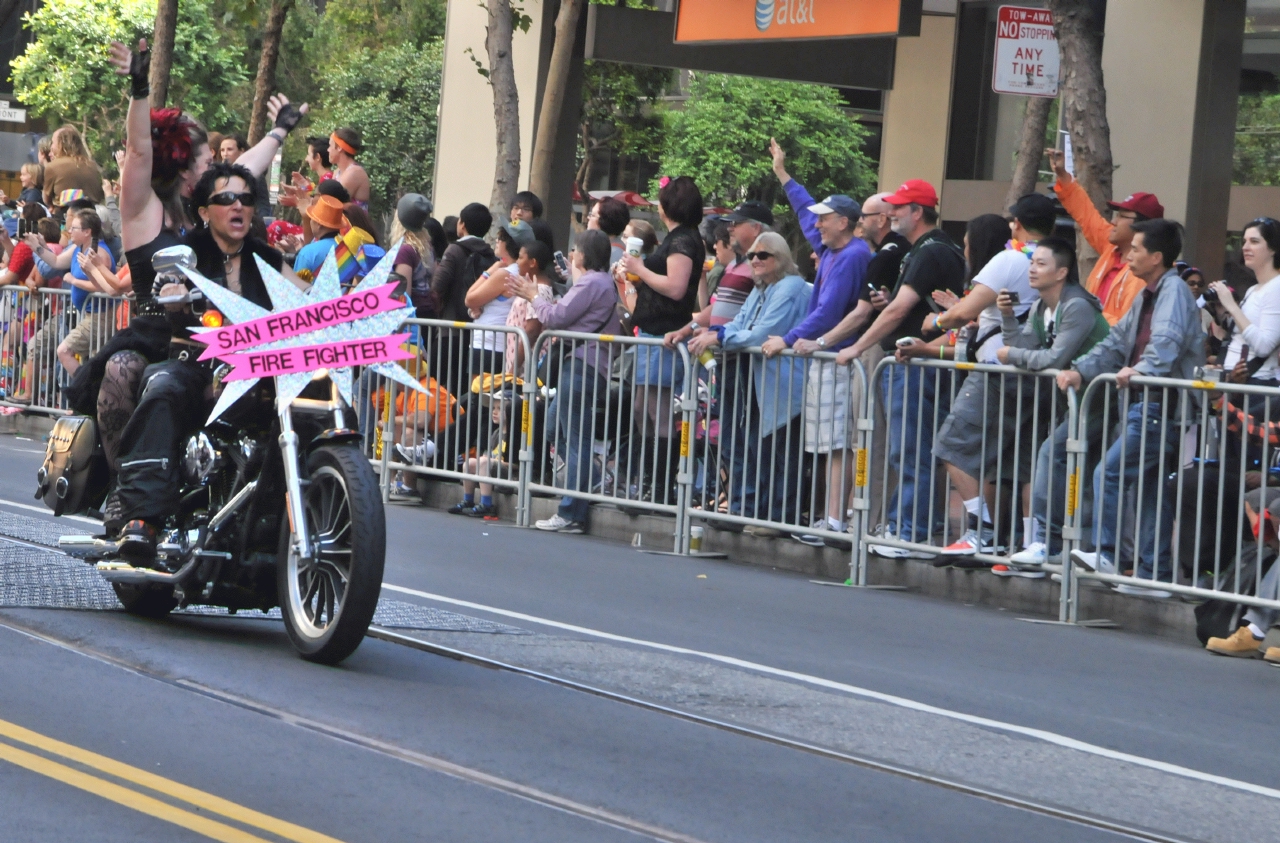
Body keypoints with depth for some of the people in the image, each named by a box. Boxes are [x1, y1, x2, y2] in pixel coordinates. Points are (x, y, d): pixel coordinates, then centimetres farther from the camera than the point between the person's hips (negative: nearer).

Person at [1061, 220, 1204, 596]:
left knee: (1108, 473, -12)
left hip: (1163, 406, -10)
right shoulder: (1146, 297, 19)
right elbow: (1116, 342, 18)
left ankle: (1105, 554, -11)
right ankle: (1155, 574, 13)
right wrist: (1080, 371, 4)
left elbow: (1167, 342, -29)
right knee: (1152, 488, 10)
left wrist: (1141, 369, -44)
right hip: (1150, 406, 10)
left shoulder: (1173, 290, -12)